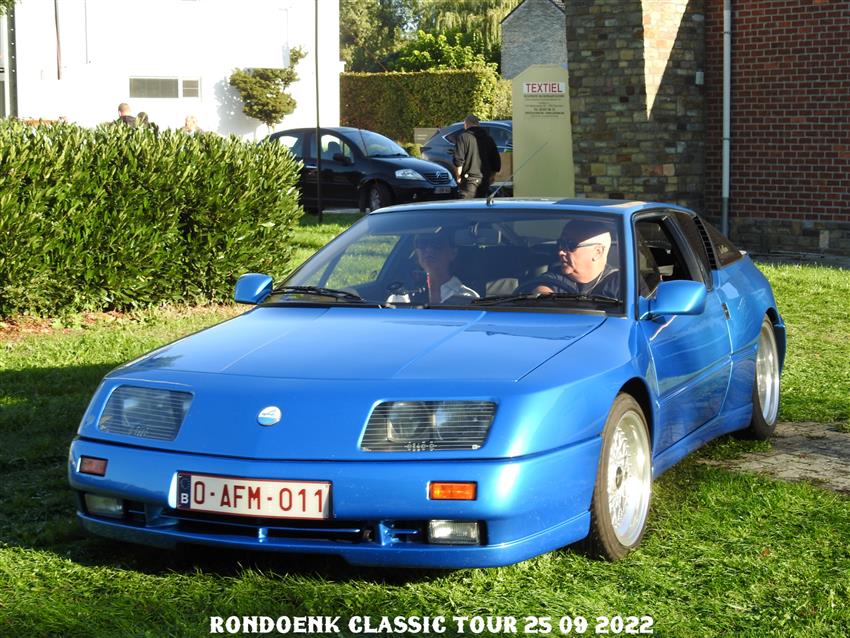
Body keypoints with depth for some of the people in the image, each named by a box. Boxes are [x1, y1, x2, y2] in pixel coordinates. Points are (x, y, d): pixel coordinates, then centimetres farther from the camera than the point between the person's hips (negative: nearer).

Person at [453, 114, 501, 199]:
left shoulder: (463, 138, -4)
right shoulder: (488, 138, 13)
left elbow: (458, 161, -12)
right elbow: (497, 163, 14)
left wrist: (459, 176, 0)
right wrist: (490, 177, 22)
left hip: (469, 180, -6)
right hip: (485, 181, 6)